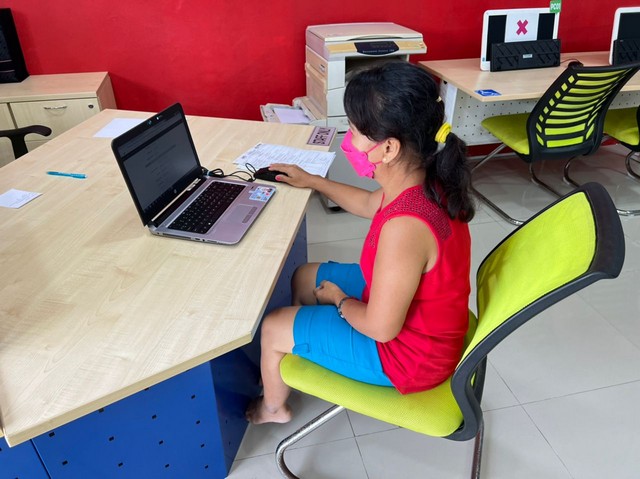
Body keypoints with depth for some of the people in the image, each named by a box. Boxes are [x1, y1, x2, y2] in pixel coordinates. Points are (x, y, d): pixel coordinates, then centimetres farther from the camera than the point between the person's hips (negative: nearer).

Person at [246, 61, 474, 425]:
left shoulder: (405, 227, -40)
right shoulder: (423, 182, -12)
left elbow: (380, 327, -28)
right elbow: (371, 204, 11)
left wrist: (340, 300, -8)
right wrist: (312, 181, 17)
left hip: (407, 352, -8)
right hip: (416, 315, 8)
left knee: (273, 329, 5)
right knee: (305, 277, 21)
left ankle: (273, 408, 37)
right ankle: (309, 353, 46)